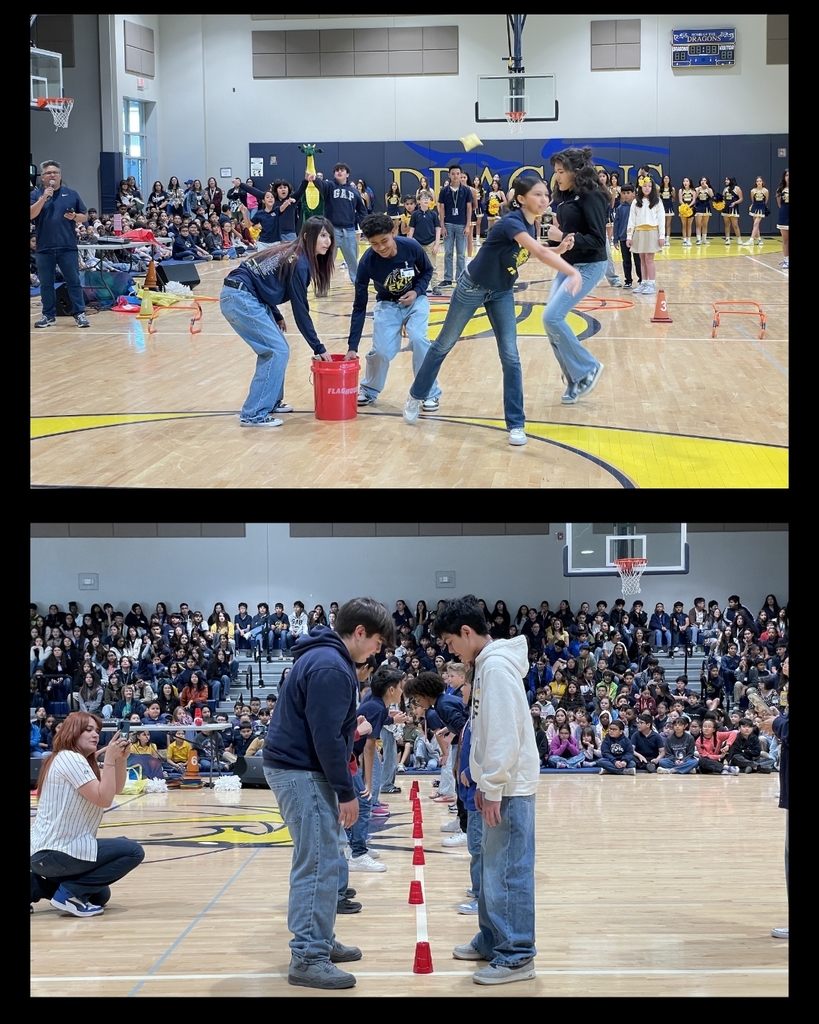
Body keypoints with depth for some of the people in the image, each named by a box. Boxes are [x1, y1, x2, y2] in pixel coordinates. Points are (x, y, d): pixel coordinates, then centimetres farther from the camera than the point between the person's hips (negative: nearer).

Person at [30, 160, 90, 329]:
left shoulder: (71, 194, 8)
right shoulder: (36, 194, 5)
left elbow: (85, 216, 11)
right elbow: (31, 215, -10)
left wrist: (74, 217, -10)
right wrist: (44, 197, -18)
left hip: (68, 247, 0)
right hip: (44, 248, 1)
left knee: (73, 281, -1)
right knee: (46, 283, 6)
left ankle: (80, 314, 2)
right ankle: (48, 315, 15)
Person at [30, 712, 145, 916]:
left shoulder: (80, 761, 16)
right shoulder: (69, 759, -15)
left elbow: (116, 789, 14)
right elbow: (104, 798, -22)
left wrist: (121, 758, -1)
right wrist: (110, 758, -19)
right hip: (56, 852, -11)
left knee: (99, 895, 27)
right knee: (133, 852, -9)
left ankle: (34, 886, 13)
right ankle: (69, 893, -11)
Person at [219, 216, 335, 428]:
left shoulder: (292, 253, 15)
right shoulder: (300, 263, -12)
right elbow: (300, 310, -11)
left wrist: (276, 316, 19)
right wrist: (318, 348, -6)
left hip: (246, 296, 10)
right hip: (240, 299, -10)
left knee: (273, 347, 17)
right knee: (277, 351, -8)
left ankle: (271, 401, 27)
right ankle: (254, 414, -9)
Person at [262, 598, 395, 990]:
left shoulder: (325, 658, 14)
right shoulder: (330, 667, -19)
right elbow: (326, 736, -23)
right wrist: (346, 792, -18)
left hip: (300, 768, 11)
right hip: (301, 771, -11)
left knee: (322, 858, 16)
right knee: (317, 864, -11)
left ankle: (320, 942, 24)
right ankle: (308, 959, -10)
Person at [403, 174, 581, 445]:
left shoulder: (532, 224, -6)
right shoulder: (511, 222, -31)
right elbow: (540, 253, -45)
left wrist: (559, 250, -14)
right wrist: (573, 273, -54)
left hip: (502, 293, 6)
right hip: (473, 288, -6)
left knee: (510, 357, -3)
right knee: (445, 345, 11)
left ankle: (516, 424, 0)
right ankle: (416, 396, 31)